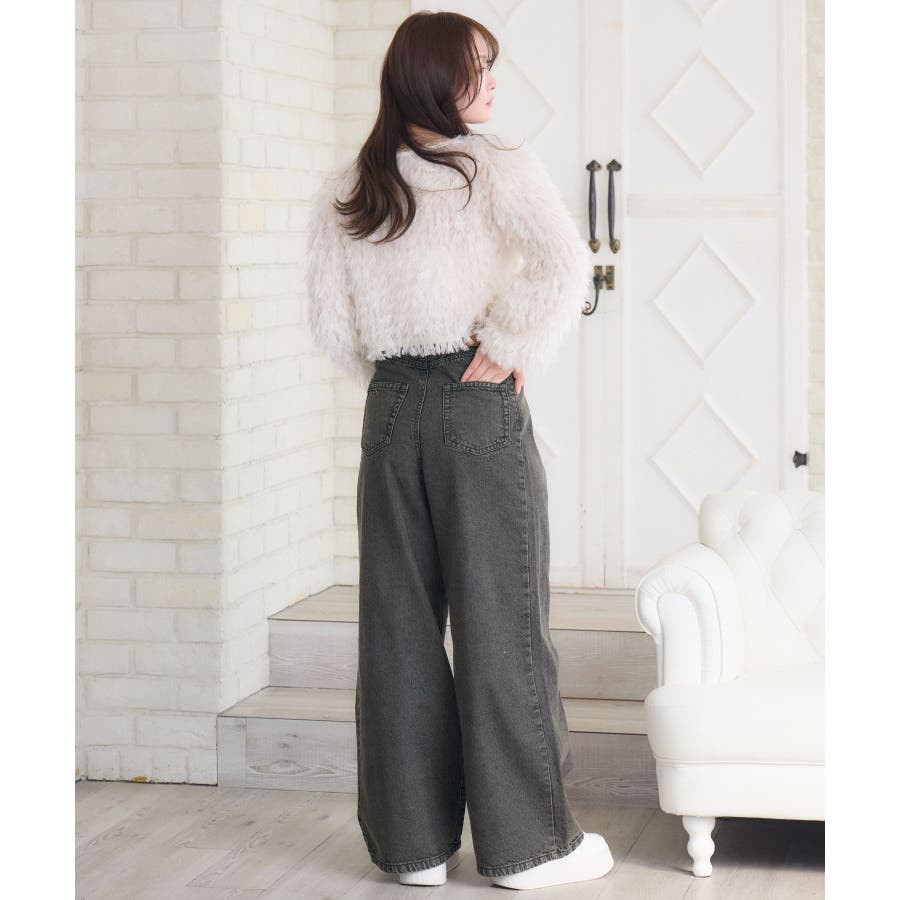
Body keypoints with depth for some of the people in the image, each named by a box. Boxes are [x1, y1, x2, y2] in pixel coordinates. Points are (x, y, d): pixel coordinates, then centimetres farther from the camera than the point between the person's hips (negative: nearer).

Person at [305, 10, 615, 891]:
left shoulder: (342, 191, 7)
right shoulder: (498, 169, -7)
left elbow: (331, 322, 6)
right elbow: (564, 266, -21)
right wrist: (509, 349, -9)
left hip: (391, 409, 5)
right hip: (479, 404, -4)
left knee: (398, 620, 9)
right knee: (499, 613, 2)